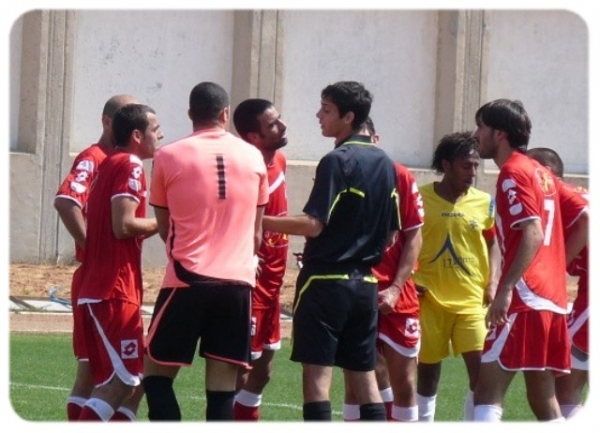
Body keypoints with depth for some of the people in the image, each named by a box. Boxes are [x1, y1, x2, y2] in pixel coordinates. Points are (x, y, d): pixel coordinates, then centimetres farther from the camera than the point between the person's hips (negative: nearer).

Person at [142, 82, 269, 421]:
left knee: (157, 375, 9)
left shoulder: (169, 157, 0)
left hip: (188, 281, -2)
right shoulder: (253, 157, 7)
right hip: (238, 282, 2)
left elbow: (164, 227, 12)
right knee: (222, 389, 3)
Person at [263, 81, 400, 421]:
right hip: (365, 283, 8)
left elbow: (314, 224, -18)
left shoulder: (338, 161, -12)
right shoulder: (384, 163, 11)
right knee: (364, 376, 10)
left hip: (326, 281, -7)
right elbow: (391, 235, 15)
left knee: (317, 375, -5)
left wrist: (263, 222, -12)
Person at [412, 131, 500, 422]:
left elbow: (493, 244, 13)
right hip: (430, 298, -1)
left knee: (481, 367, -10)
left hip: (472, 299, 1)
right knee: (427, 368, 7)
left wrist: (492, 283, 0)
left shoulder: (484, 202, 3)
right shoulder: (420, 198, -4)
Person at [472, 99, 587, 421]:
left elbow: (532, 234, -20)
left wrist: (505, 289, -26)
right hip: (552, 299, 9)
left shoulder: (514, 174, -8)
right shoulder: (541, 173, 18)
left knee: (488, 392, -13)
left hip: (525, 300, -9)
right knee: (543, 399, 11)